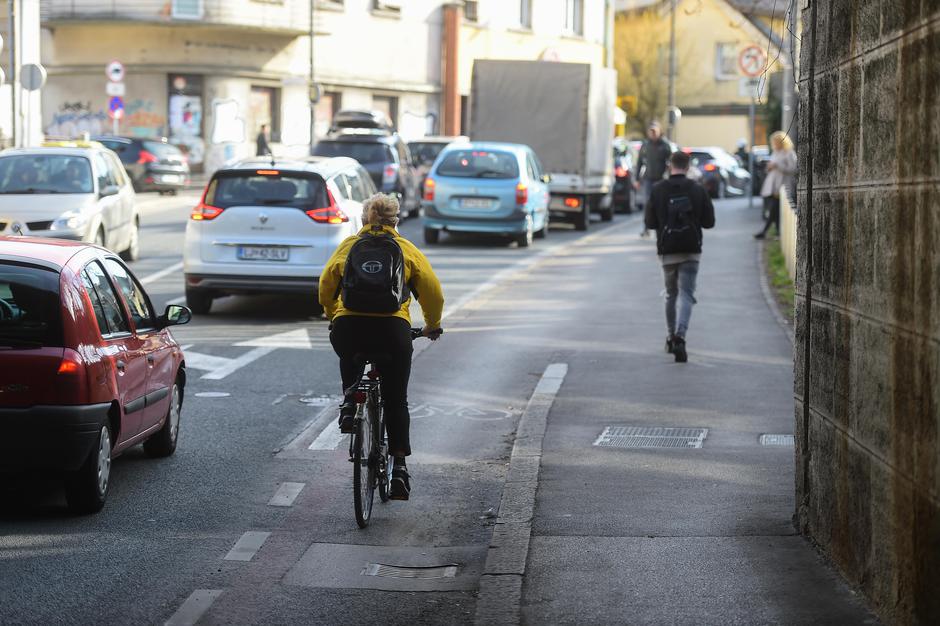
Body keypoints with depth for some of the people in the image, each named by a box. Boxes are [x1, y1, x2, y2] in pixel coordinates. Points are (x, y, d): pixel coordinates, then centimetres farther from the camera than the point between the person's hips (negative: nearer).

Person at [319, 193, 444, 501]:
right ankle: (399, 467, 4)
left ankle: (349, 404, 15)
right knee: (396, 401, 13)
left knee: (349, 358, 38)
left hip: (347, 326, 1)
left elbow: (325, 285, 19)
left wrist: (332, 317, 36)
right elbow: (433, 291, 9)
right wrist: (432, 325, 26)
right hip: (393, 328, -1)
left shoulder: (348, 245, 15)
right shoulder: (407, 249, 13)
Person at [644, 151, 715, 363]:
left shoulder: (658, 190, -2)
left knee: (671, 294, 17)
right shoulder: (698, 190, -2)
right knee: (686, 294, -4)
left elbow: (649, 222, 0)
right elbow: (709, 222, 0)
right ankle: (680, 336, -24)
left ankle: (671, 338, 24)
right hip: (691, 250, -1)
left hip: (667, 250, 1)